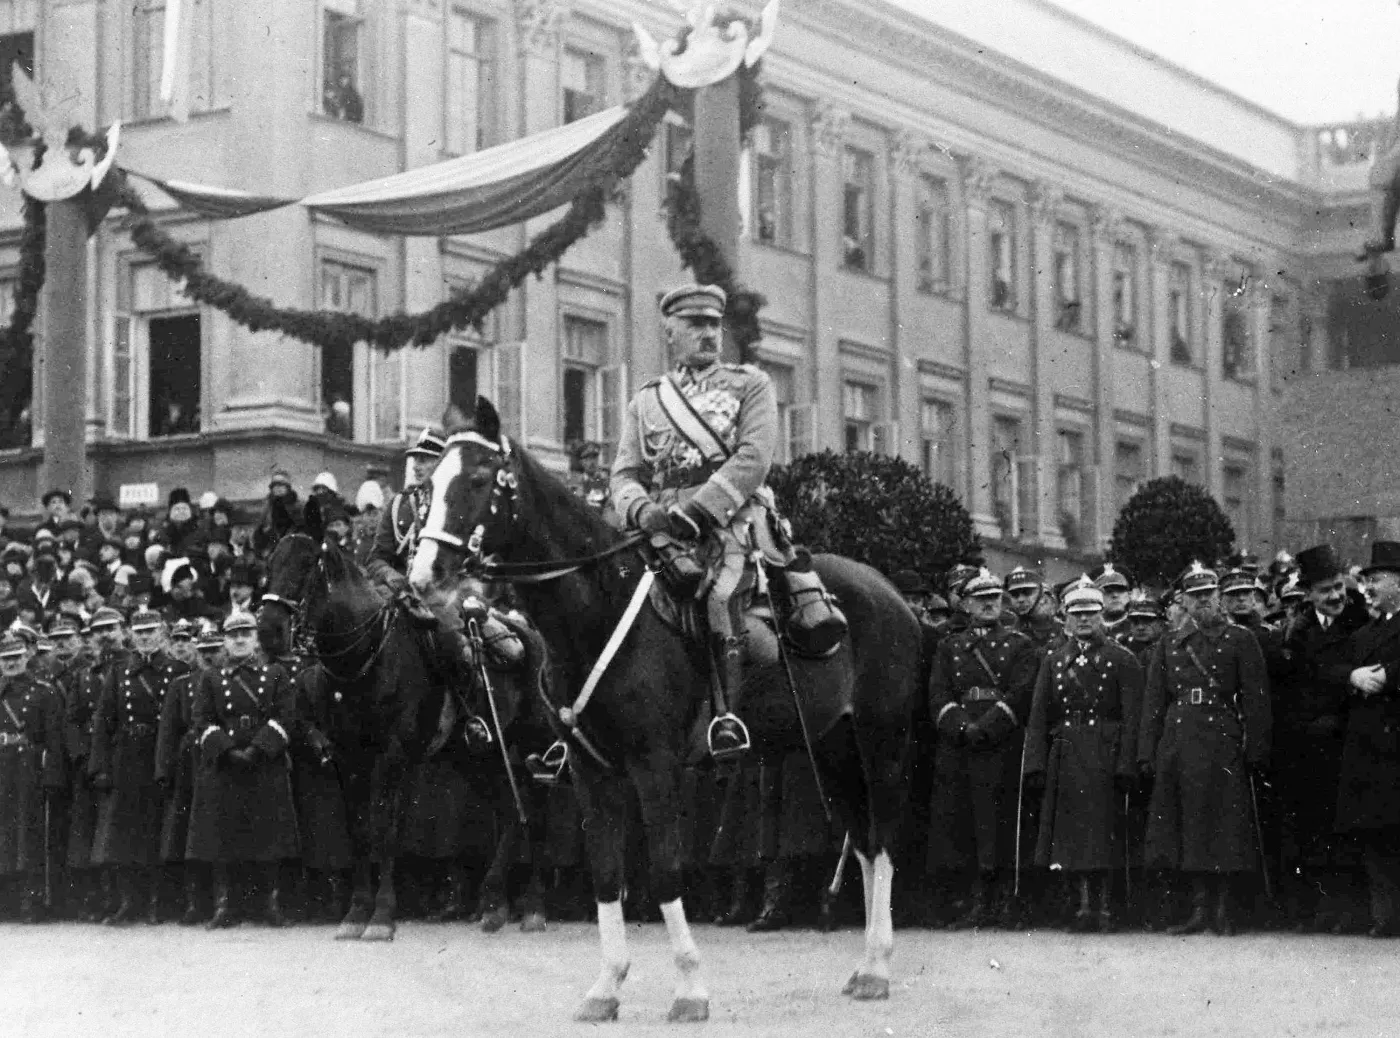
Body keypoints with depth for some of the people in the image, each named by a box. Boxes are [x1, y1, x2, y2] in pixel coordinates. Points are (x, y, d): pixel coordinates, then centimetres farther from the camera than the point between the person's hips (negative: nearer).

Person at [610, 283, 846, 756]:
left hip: (735, 511, -2)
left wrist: (700, 508, -16)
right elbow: (624, 475, 13)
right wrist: (642, 510, -12)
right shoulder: (645, 401, 23)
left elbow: (753, 459, -3)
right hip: (665, 521, 2)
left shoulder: (751, 384, 13)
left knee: (720, 589, -31)